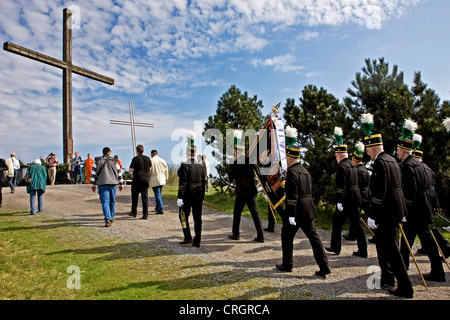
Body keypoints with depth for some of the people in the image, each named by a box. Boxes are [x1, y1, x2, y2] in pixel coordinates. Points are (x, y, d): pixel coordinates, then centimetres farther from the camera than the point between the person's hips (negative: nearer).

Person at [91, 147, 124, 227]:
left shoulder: (97, 161, 8)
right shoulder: (114, 161, 9)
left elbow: (93, 173, 3)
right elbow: (119, 173, 9)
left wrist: (93, 184, 6)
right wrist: (121, 184, 15)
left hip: (102, 184, -1)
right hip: (113, 184, 2)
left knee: (105, 202, -4)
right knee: (112, 201, 15)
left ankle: (107, 219, -18)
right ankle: (112, 218, 26)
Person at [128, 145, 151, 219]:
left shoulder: (135, 159, -7)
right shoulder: (147, 158, 5)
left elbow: (130, 170, -5)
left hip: (137, 180, -3)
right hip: (146, 180, 3)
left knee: (135, 196, 13)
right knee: (145, 197, 3)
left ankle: (134, 212, 24)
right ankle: (145, 214, 1)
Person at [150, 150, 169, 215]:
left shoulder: (150, 161, -8)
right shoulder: (162, 160, 7)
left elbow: (149, 171, -6)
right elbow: (166, 170, 13)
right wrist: (166, 178, 25)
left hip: (154, 181, -5)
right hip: (162, 180, 5)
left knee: (157, 194, -5)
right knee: (158, 193, 20)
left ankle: (161, 209, -9)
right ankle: (157, 207, 30)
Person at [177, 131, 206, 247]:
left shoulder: (184, 166, -11)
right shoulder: (201, 166, 6)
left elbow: (182, 183, -15)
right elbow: (203, 183, 10)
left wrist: (180, 197, -12)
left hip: (187, 195, -5)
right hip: (199, 195, 5)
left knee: (184, 216, 11)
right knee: (197, 217, 7)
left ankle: (188, 237, 9)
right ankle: (197, 240, 10)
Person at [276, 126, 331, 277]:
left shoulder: (292, 172, -15)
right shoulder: (305, 171, 12)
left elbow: (292, 195, -21)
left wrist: (291, 215, -20)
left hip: (296, 211, -8)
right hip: (308, 211, 8)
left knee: (287, 236, 10)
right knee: (314, 237, 10)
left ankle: (287, 265, 22)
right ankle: (324, 267, 10)